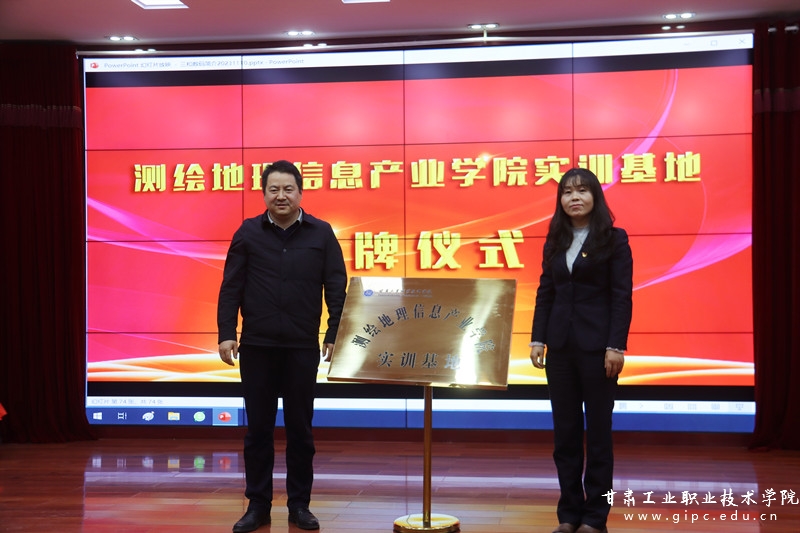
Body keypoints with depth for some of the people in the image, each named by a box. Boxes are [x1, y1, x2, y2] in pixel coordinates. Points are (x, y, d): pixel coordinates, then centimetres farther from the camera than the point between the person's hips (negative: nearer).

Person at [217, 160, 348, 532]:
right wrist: (226, 333, -6)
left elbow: (337, 289, 2)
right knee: (258, 428, 7)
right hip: (256, 346, 0)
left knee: (300, 428, 8)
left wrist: (335, 335, -5)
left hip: (302, 347, 0)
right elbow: (231, 288, 2)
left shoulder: (321, 234, 3)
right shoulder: (248, 233, 3)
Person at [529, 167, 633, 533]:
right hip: (560, 345, 5)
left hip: (597, 345, -4)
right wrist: (537, 338, 2)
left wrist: (616, 346, -15)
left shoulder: (614, 239, -4)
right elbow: (545, 292, 10)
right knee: (564, 430, 8)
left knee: (598, 429, 4)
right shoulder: (555, 240, 10)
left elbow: (622, 296, -8)